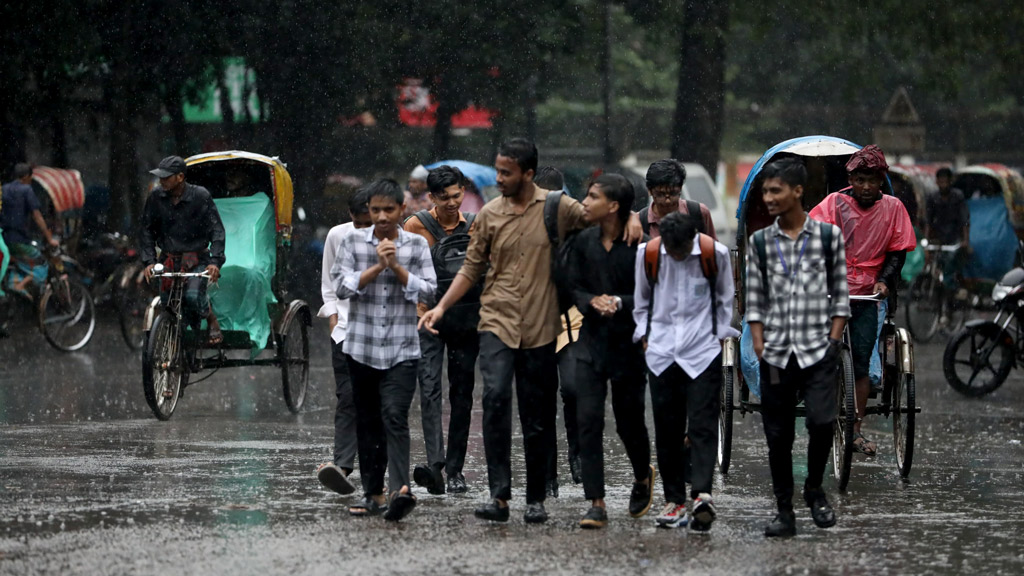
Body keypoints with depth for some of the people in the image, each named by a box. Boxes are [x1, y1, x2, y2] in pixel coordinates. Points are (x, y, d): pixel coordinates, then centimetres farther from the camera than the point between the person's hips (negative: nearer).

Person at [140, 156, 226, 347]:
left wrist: (215, 261, -20)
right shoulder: (156, 198, -1)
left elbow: (217, 230, -9)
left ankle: (212, 320, 2)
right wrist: (149, 261, -6)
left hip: (197, 261, -4)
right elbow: (146, 230, 6)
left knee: (193, 295, -26)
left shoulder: (200, 196, -10)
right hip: (170, 260, 4)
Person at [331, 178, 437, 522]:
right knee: (367, 422, 8)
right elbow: (342, 285, -5)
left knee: (395, 417, -17)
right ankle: (374, 494, 15)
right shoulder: (353, 242, 5)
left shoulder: (416, 245, 3)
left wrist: (396, 266, -13)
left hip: (402, 351, -2)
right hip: (361, 348, 2)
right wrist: (377, 266, -14)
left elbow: (427, 290, -3)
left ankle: (399, 489, -31)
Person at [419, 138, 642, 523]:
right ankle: (499, 495, -23)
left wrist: (631, 218, -10)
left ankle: (536, 500, 19)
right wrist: (442, 307, 4)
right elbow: (472, 268, 14)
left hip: (541, 329, 0)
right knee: (495, 396, -22)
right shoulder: (490, 215, 7)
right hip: (498, 322, 0)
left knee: (538, 419, 5)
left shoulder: (558, 208, 1)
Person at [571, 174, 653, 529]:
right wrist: (593, 301, -13)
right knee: (588, 420, -8)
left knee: (629, 422, 8)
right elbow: (574, 289, 8)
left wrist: (619, 303, -23)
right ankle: (596, 504, -8)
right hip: (591, 343, 3)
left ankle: (643, 476, 40)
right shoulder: (584, 242, 4)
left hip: (628, 345, -3)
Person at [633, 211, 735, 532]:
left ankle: (701, 493, -25)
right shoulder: (647, 254, 0)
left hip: (703, 352, -2)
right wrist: (644, 335, 10)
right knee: (667, 430, 2)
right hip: (661, 353, 2)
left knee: (702, 425, -13)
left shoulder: (715, 254, -5)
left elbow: (725, 300, 11)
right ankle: (674, 500, 7)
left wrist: (720, 334, 8)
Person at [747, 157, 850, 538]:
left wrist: (834, 341, -4)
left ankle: (814, 489, 6)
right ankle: (784, 512, 12)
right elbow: (755, 301, 8)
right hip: (776, 354, 2)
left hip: (818, 351, -2)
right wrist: (759, 347, -2)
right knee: (778, 435, 2)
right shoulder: (759, 242, 6)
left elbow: (840, 294, 5)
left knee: (822, 421, -18)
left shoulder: (829, 236, 1)